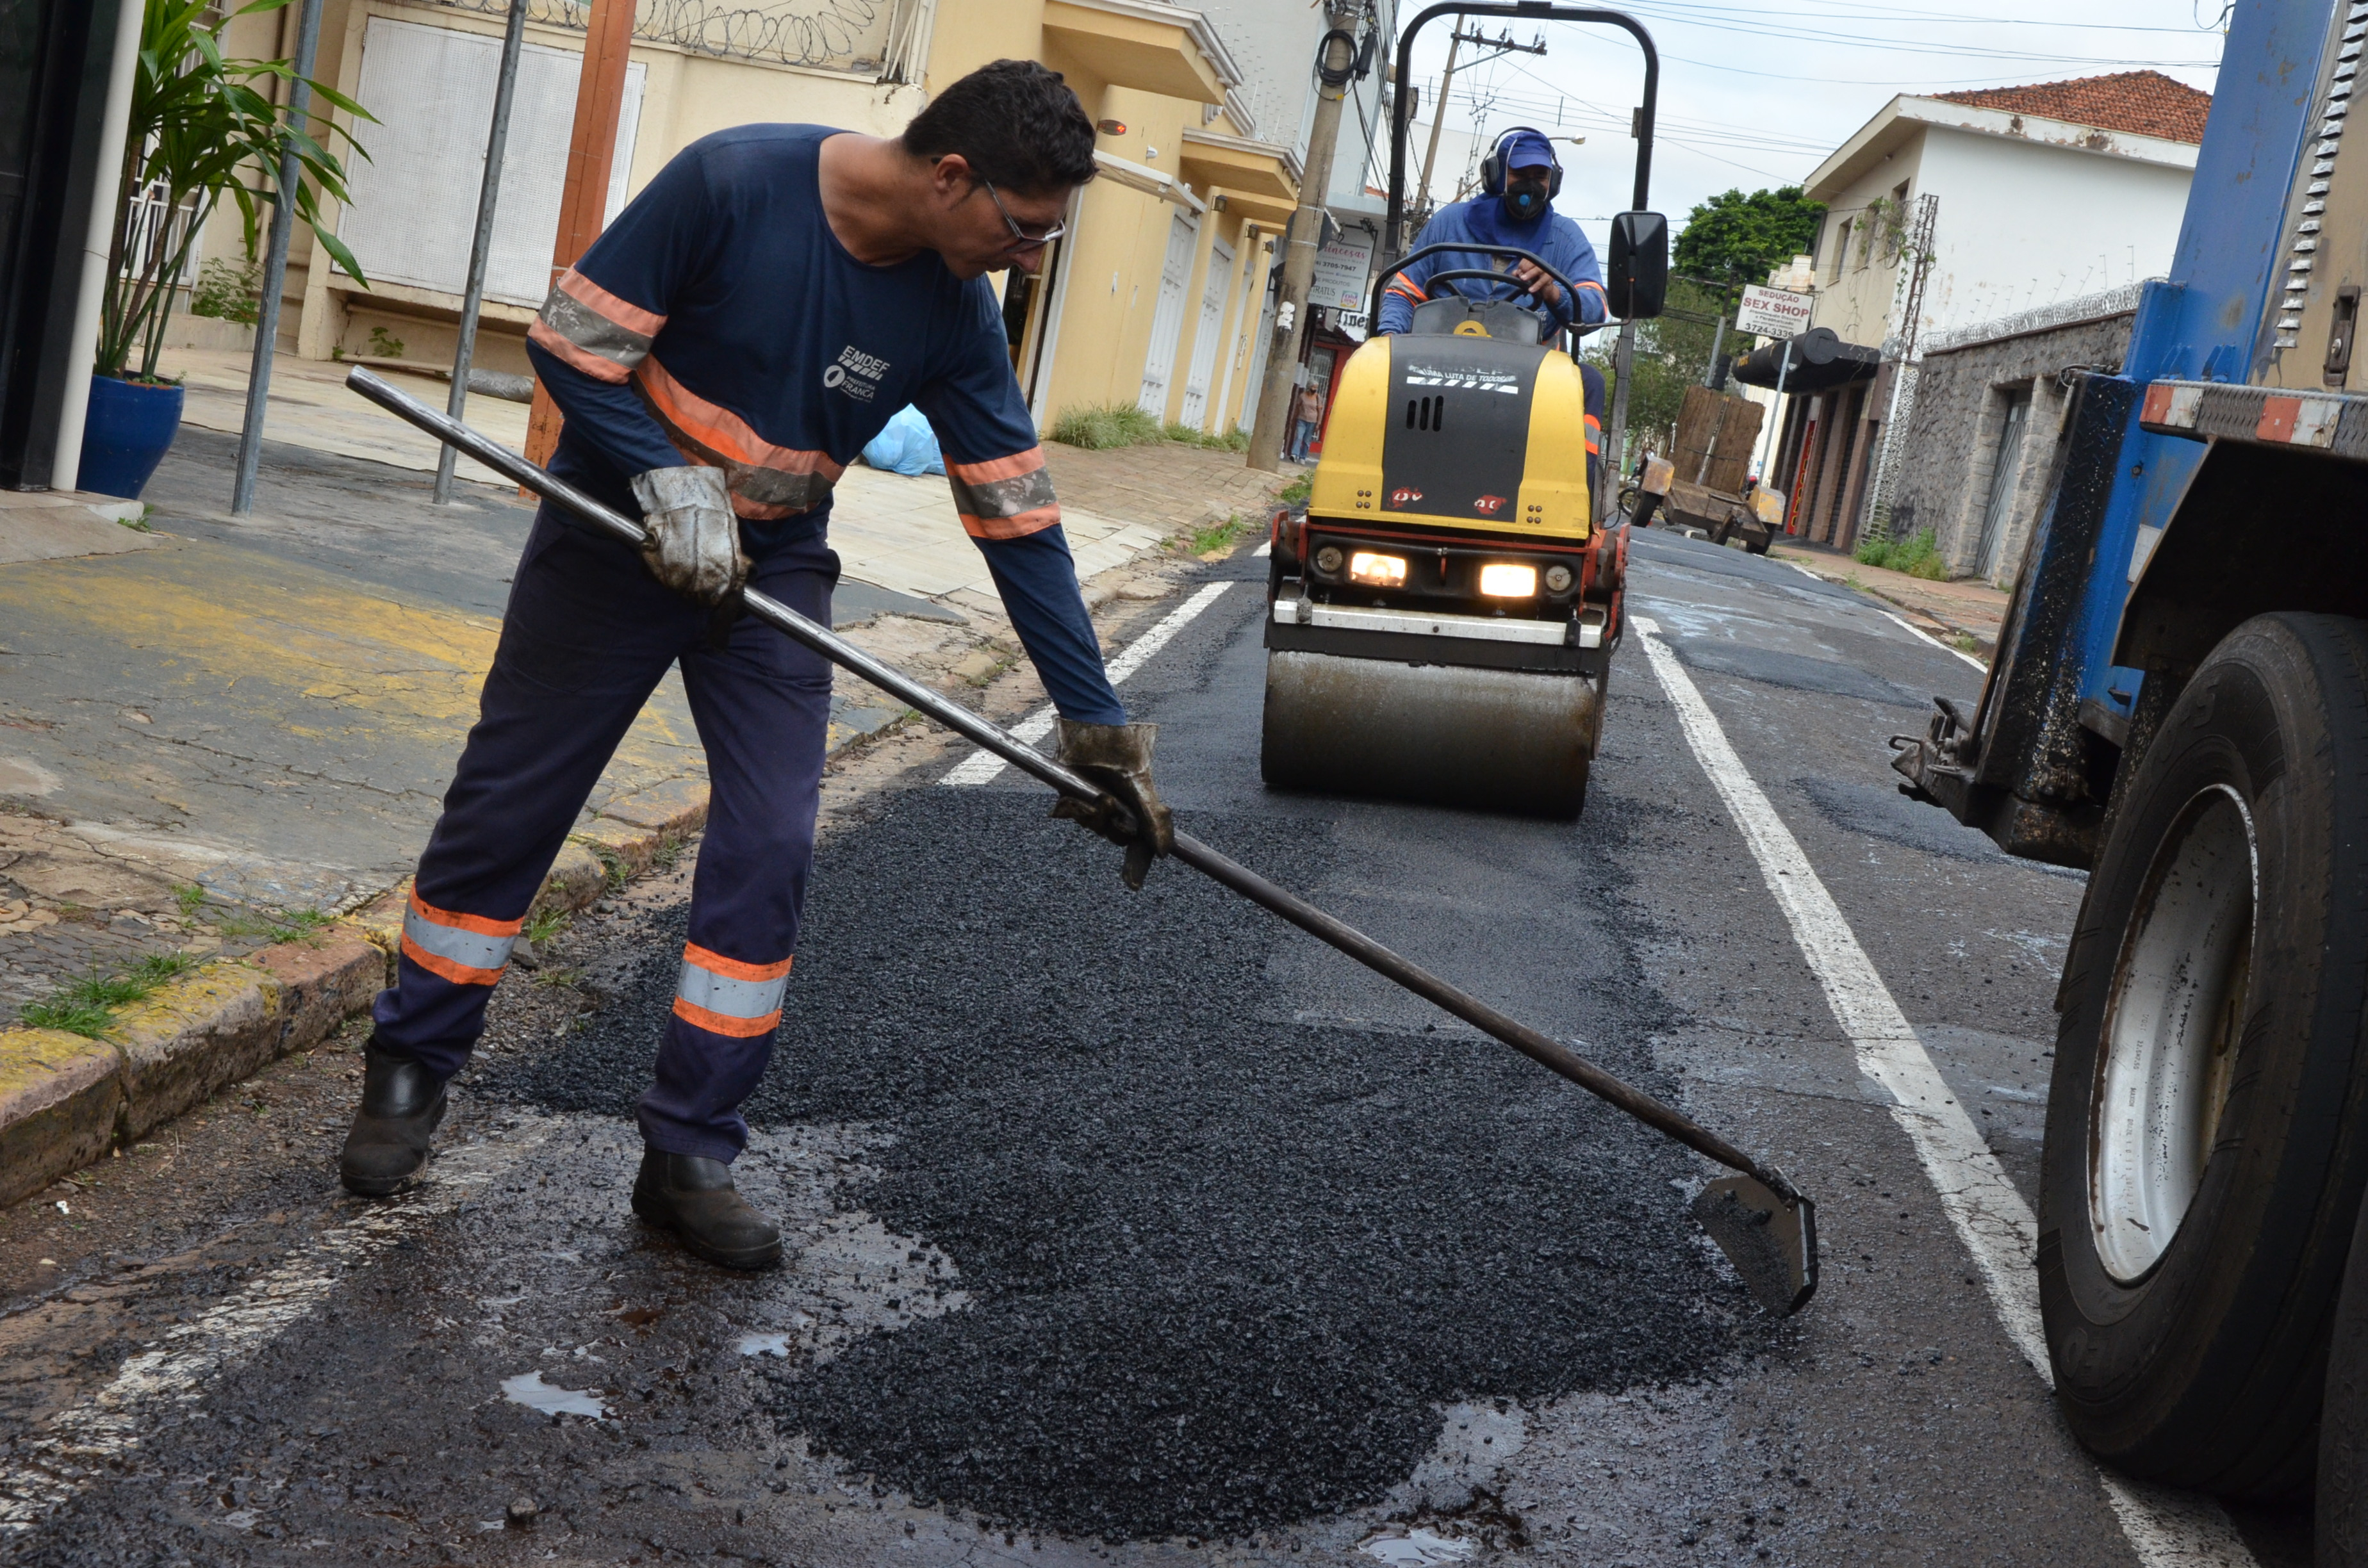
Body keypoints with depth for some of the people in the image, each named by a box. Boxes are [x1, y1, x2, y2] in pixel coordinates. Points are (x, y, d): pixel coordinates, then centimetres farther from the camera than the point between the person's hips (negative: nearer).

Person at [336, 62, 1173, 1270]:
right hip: (613, 535, -3)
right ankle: (409, 1071, 27)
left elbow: (1021, 521, -9)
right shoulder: (733, 183, -25)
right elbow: (570, 342, -18)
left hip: (771, 576, 3)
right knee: (504, 807, 6)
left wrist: (1101, 730, -10)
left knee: (769, 849, -5)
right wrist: (671, 490, -28)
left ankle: (690, 1155, 8)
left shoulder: (954, 316, -12)